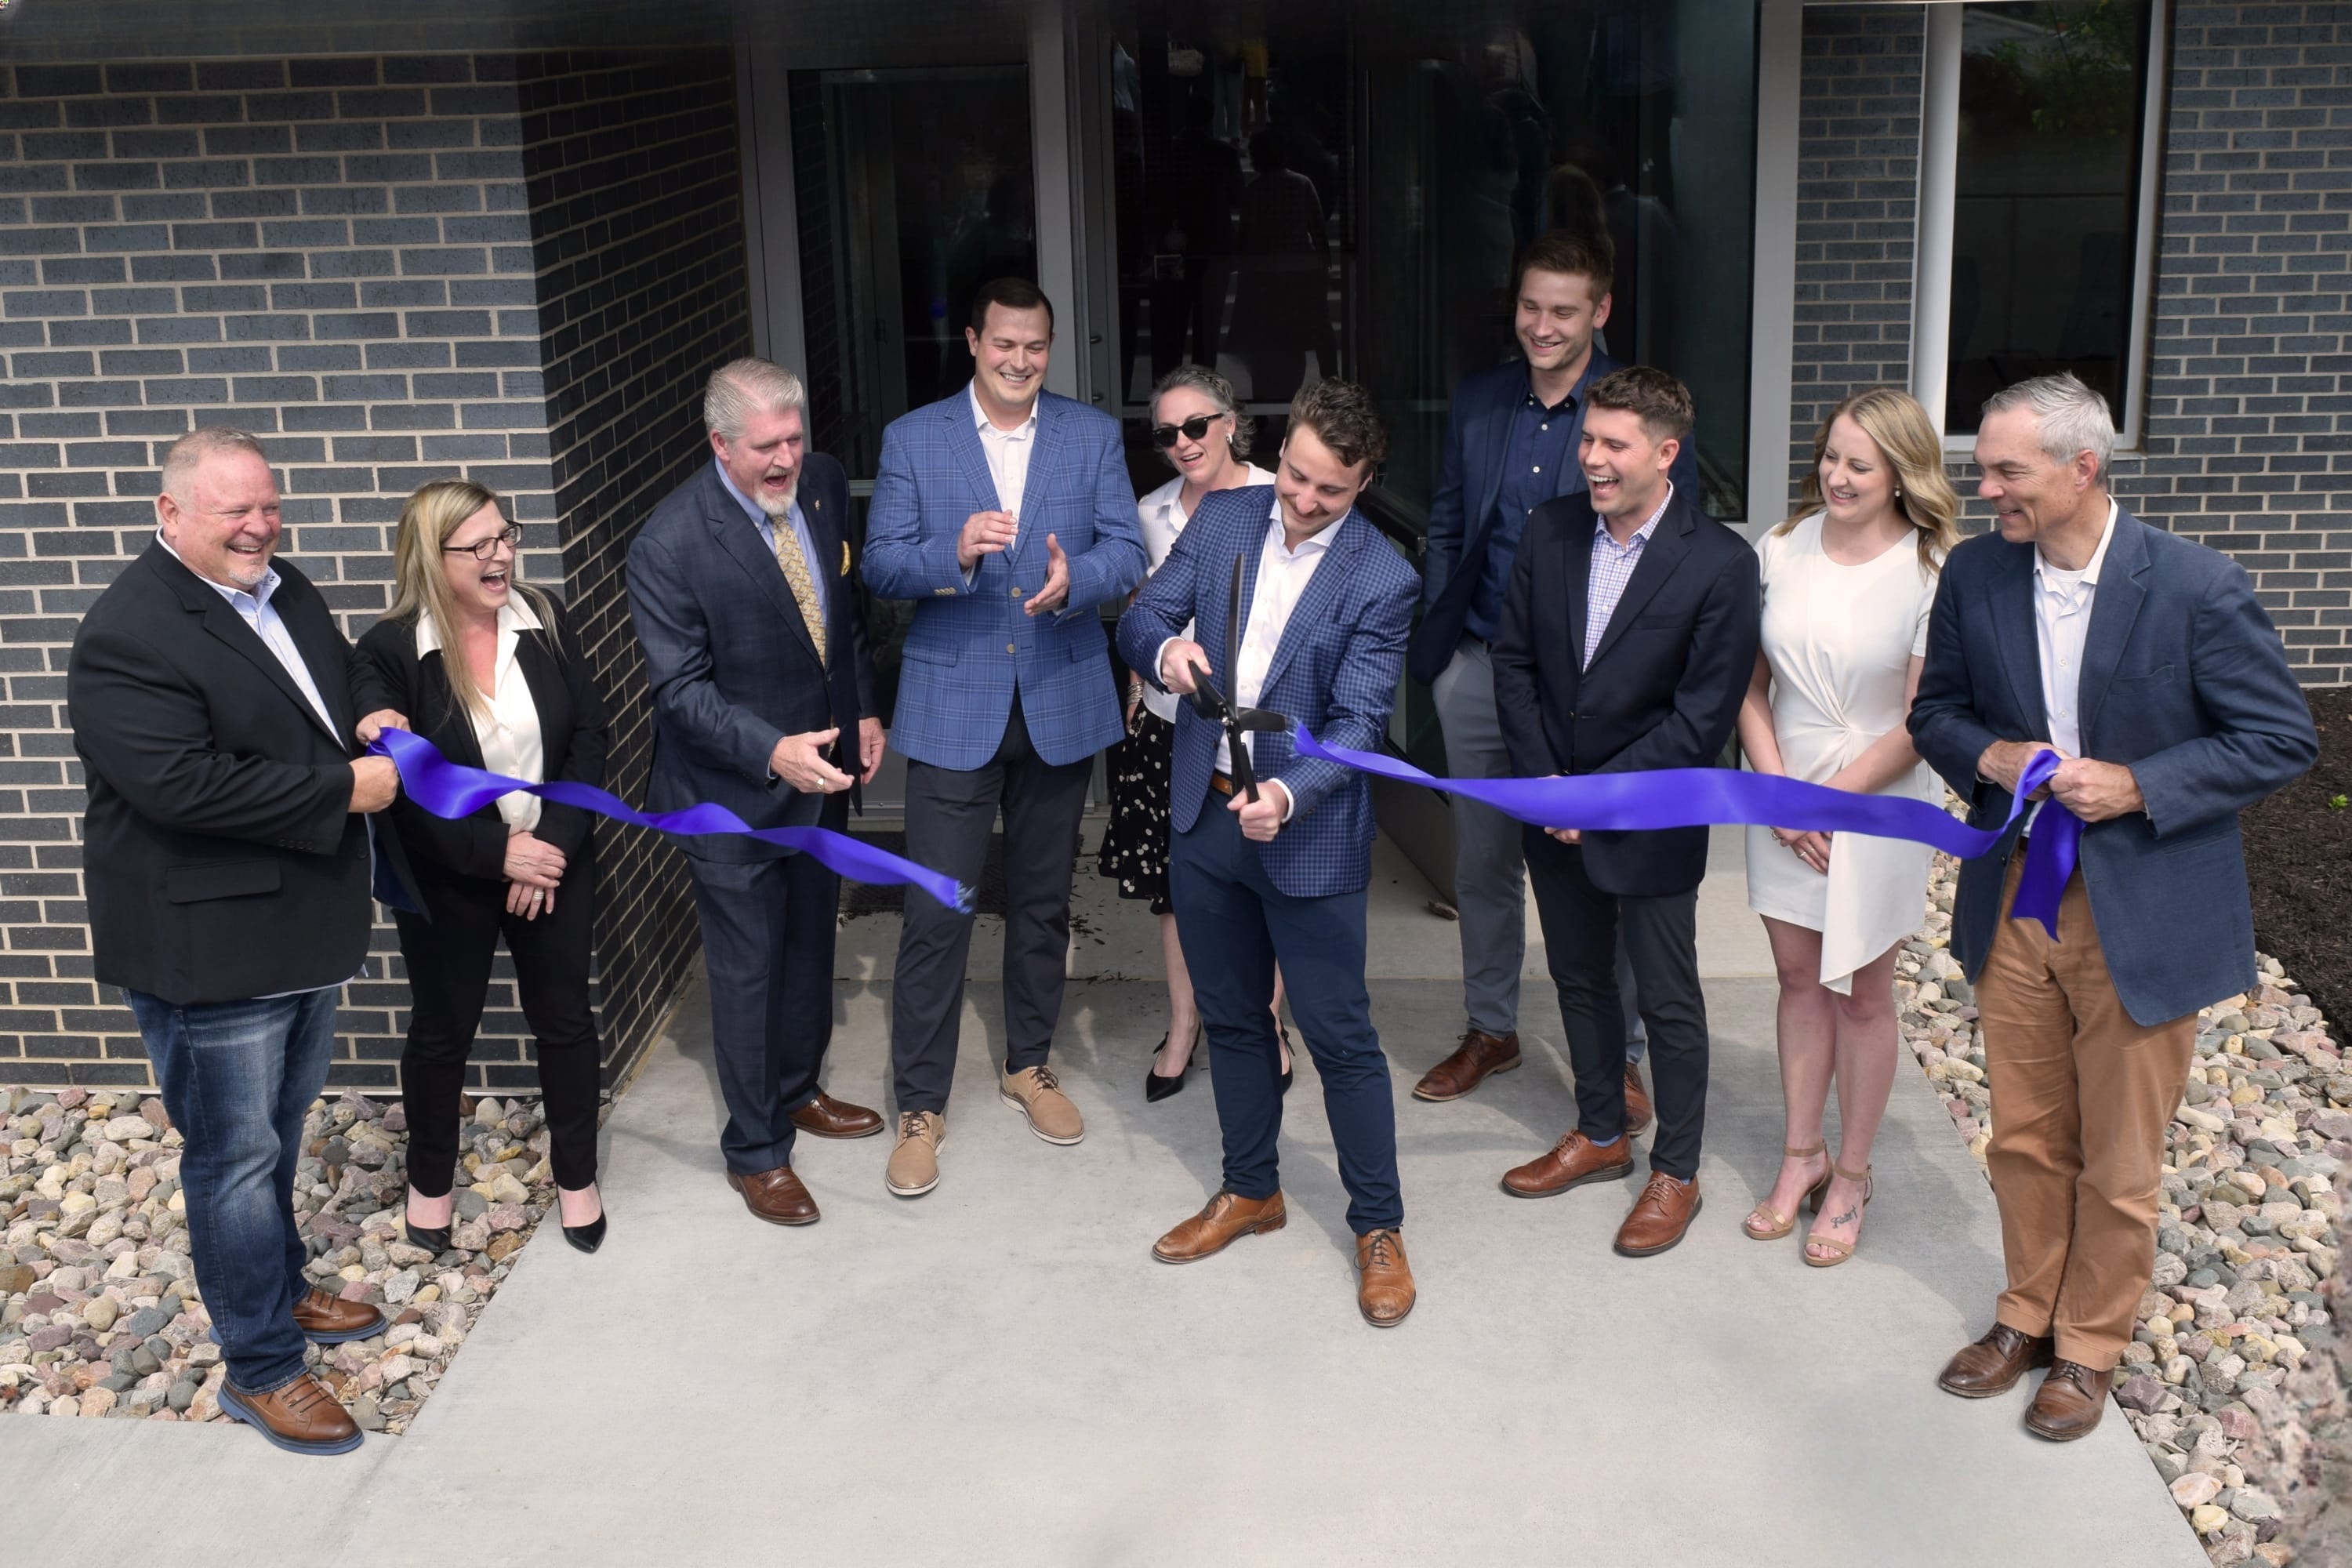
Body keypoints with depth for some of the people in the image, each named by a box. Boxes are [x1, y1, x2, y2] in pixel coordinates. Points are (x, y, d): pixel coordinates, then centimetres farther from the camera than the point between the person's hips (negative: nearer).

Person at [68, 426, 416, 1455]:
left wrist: (369, 725, 0)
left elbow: (335, 691, 24)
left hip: (303, 928, 9)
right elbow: (181, 785, -29)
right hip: (208, 948, -9)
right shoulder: (130, 634, -20)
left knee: (280, 1130, 24)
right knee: (237, 1156, 2)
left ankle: (280, 1288, 42)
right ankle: (259, 1369, 14)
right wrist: (343, 788, -24)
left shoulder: (284, 591, 8)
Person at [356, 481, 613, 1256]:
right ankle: (430, 1180, 35)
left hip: (555, 863, 3)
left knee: (565, 1018, 12)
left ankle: (576, 1175, 31)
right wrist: (495, 851, -20)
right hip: (448, 878, -3)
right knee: (443, 1028, 14)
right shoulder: (391, 652, -16)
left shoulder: (543, 623, -6)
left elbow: (588, 736, -4)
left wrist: (554, 839, -15)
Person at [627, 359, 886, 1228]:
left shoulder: (824, 483, -6)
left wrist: (863, 710, 8)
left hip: (823, 764, 6)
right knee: (748, 969, 5)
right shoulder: (669, 544, -25)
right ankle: (756, 1149, 22)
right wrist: (772, 752, -34)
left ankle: (796, 1090, 45)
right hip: (733, 791, -6)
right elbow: (682, 688, -21)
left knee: (811, 940, 23)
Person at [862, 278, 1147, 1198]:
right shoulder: (912, 439, -1)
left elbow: (1126, 552, -4)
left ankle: (1029, 1062, 35)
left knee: (1042, 902, 16)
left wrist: (1072, 580, -26)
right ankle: (920, 1104, 9)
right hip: (954, 704, -2)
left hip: (1061, 702, 2)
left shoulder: (1093, 437, 3)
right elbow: (881, 564, -6)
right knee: (935, 913, -4)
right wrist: (953, 555, -26)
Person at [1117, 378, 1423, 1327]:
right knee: (1232, 1018, 18)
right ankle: (1250, 1193, 36)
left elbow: (1358, 722, -16)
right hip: (1203, 818, 5)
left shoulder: (1380, 581, -13)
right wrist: (1165, 649, -22)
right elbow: (1142, 616, 2)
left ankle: (1378, 1227, 17)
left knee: (1340, 1035, 2)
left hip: (1306, 833, -5)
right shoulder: (1222, 518, 1)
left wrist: (1287, 795, -33)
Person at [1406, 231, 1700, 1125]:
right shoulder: (1478, 403, 6)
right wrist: (1431, 644, 8)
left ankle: (1622, 1058, 21)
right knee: (1482, 864, 15)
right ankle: (1489, 1031, 33)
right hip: (1479, 670, 4)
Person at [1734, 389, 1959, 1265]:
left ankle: (1851, 1177, 20)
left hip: (1877, 802, -4)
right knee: (1799, 977, 13)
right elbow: (1751, 685, 2)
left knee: (1861, 993, 7)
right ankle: (1801, 1154, 27)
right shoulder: (1783, 549, -2)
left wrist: (1830, 800, -12)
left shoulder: (1933, 572, -13)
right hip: (1781, 793, 4)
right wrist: (1778, 792, -8)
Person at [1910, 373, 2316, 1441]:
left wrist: (2136, 786, -20)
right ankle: (2028, 1314, 38)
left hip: (2144, 913, -4)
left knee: (2118, 1162, 10)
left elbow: (2281, 739, -10)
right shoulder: (1974, 576, -3)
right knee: (2023, 1139, 17)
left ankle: (2090, 1344, 30)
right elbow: (1938, 711, 10)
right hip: (2012, 901, 4)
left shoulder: (2198, 588, -16)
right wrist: (1990, 757, -12)